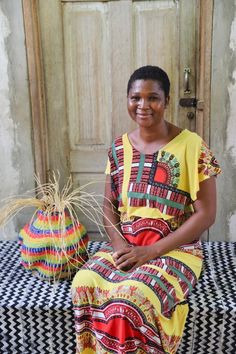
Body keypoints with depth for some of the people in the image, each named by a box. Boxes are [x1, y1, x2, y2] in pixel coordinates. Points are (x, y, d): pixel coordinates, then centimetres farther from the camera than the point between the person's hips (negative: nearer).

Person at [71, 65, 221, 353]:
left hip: (175, 249, -4)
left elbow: (206, 214, -11)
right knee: (83, 283, -21)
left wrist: (152, 250, -17)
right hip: (125, 245, 4)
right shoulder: (119, 148, 5)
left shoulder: (192, 146, -9)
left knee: (132, 297, -30)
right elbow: (109, 204, 10)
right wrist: (119, 243, -10)